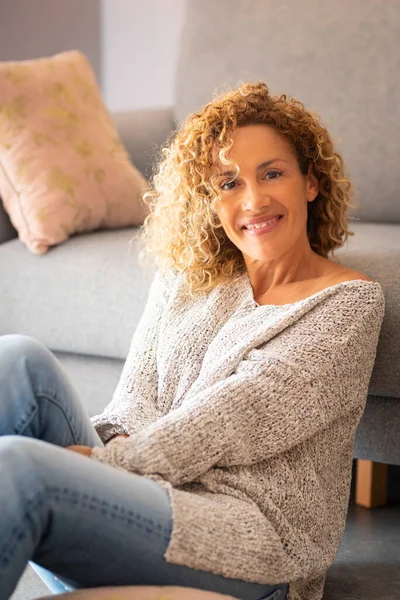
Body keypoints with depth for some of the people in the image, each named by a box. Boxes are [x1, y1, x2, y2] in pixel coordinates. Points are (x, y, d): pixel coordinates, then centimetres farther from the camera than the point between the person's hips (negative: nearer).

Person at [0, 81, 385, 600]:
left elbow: (241, 414, -10)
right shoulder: (184, 278, 17)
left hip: (254, 535, -5)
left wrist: (117, 460, -12)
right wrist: (112, 447, -14)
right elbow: (136, 400, 9)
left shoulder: (350, 303, 0)